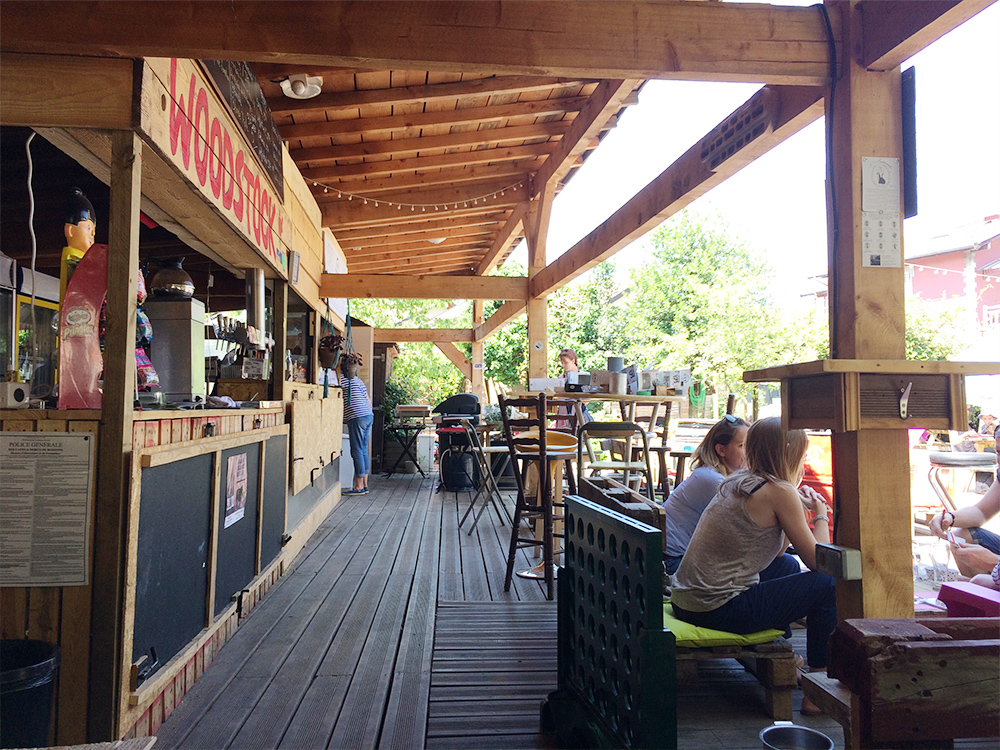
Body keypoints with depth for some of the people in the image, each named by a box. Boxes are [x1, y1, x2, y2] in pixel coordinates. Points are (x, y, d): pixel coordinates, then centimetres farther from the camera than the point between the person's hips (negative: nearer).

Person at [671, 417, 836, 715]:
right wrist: (821, 514, 6)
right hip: (719, 609, -9)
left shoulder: (737, 481, 11)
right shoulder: (780, 491, -13)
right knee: (828, 585, -2)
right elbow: (817, 560, -8)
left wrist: (799, 507, 15)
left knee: (787, 565, 29)